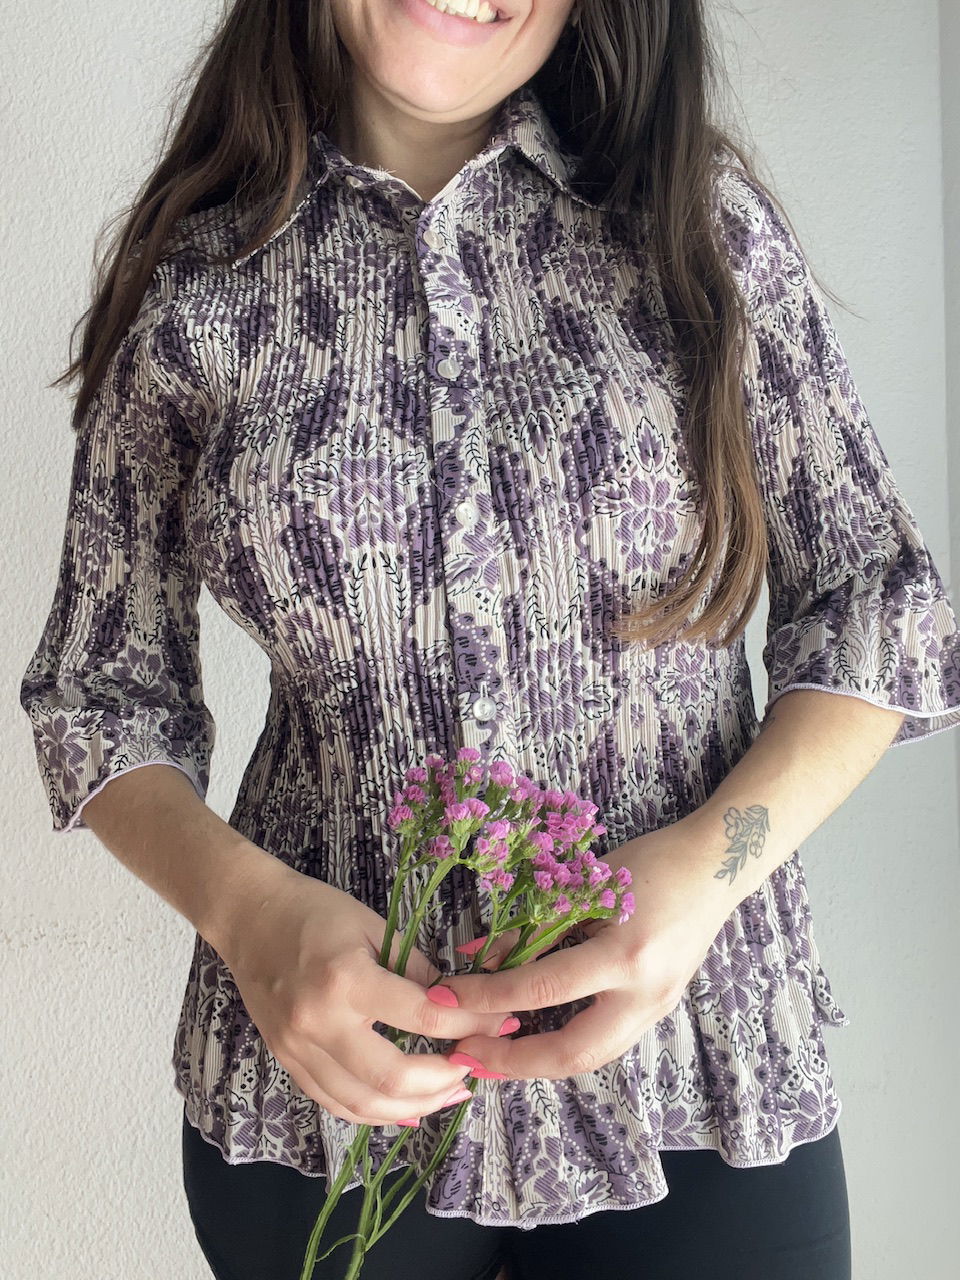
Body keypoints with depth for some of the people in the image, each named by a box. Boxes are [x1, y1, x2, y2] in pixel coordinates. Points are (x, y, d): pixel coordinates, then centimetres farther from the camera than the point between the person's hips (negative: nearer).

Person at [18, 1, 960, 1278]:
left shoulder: (706, 214, -2)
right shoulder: (200, 285, -2)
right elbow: (101, 689, 3)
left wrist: (709, 861, -15)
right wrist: (243, 902, -15)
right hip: (329, 1069, 0)